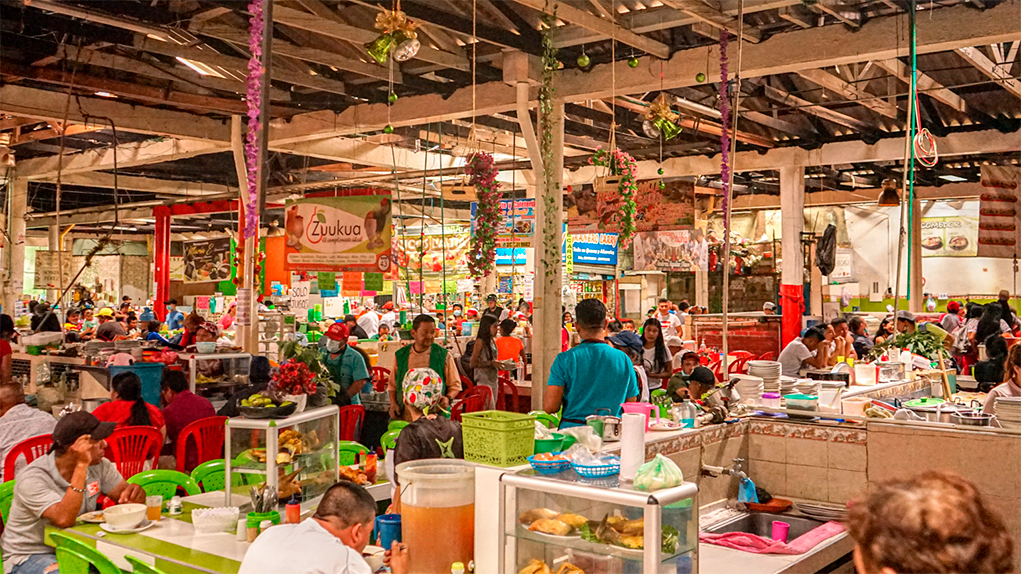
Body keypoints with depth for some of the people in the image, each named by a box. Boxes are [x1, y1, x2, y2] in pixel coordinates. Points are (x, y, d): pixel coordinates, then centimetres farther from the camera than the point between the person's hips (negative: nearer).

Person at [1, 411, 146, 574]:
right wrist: (81, 466, -37)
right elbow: (64, 519, -35)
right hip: (30, 557, -5)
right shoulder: (33, 479, -22)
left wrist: (135, 492, -25)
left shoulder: (99, 465, -3)